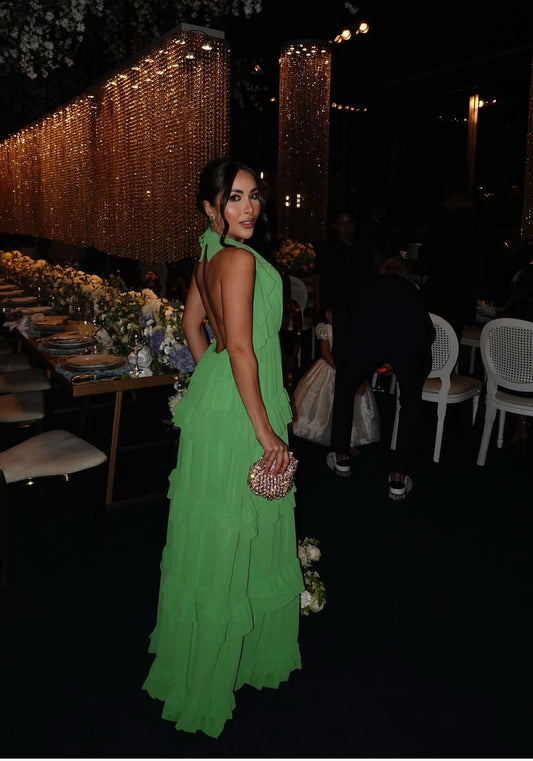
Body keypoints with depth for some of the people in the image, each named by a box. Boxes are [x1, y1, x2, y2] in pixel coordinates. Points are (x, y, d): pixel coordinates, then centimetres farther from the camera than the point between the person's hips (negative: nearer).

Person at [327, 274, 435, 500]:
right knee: (411, 405, 23)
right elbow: (429, 331, 30)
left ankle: (341, 458, 39)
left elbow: (340, 343, 28)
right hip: (412, 337, 1)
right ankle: (398, 480, 25)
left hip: (367, 336, -1)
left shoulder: (350, 291, 35)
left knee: (344, 390, 28)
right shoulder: (405, 286, 38)